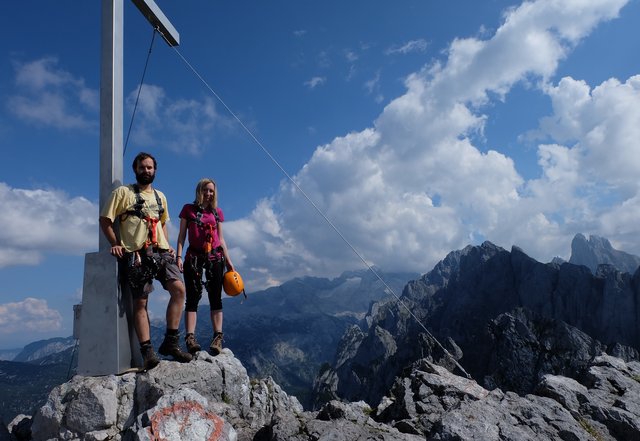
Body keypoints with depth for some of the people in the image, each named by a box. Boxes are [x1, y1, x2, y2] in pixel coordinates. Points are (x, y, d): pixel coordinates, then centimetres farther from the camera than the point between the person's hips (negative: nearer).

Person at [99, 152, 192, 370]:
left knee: (179, 289, -12)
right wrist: (117, 245, -3)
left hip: (161, 252, 4)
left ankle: (170, 342, -3)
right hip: (136, 255, -4)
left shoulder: (160, 196, 21)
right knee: (140, 303, -3)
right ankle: (147, 351, 2)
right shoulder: (123, 192, 5)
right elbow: (105, 220, 5)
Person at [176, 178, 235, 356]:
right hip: (194, 256, -2)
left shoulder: (217, 212, 14)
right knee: (193, 297, -6)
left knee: (215, 297, -2)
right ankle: (190, 337, -10)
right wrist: (179, 256, -8)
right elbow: (181, 235, 4)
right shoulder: (188, 209, 8)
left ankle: (218, 337, -3)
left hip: (215, 257, 2)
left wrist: (228, 261, 9)